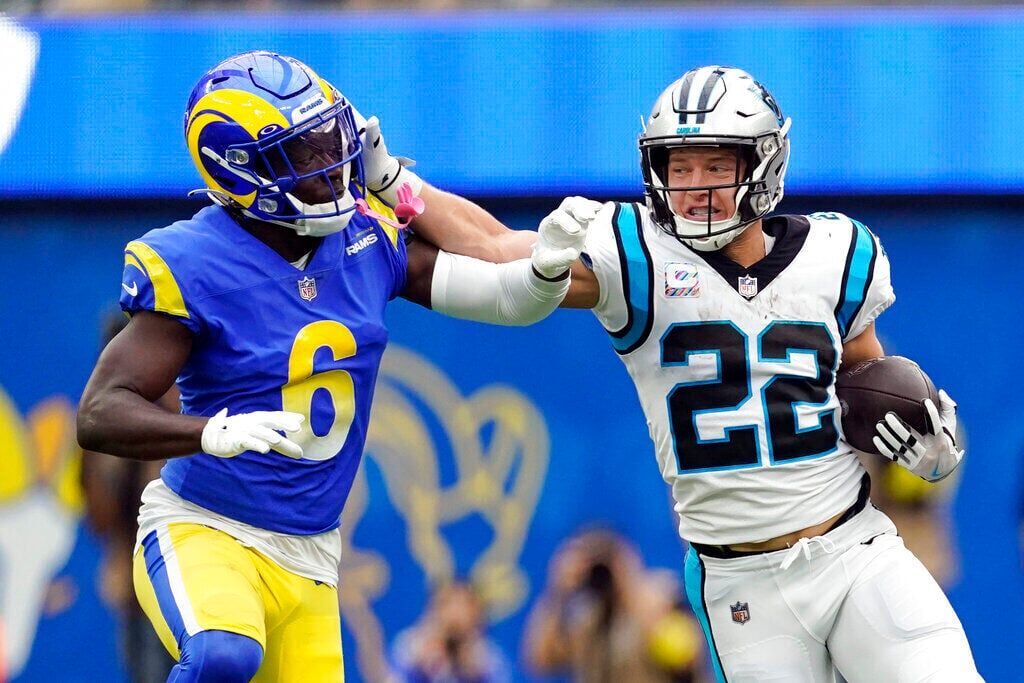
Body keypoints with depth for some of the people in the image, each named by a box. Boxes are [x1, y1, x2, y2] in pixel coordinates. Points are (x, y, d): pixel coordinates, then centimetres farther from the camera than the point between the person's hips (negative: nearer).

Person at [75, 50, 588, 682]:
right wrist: (217, 432, -39)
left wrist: (548, 268, -19)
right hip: (203, 533, -6)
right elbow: (100, 415, -22)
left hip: (308, 557, 6)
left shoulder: (366, 238, 1)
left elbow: (508, 297, 5)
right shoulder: (193, 267, -16)